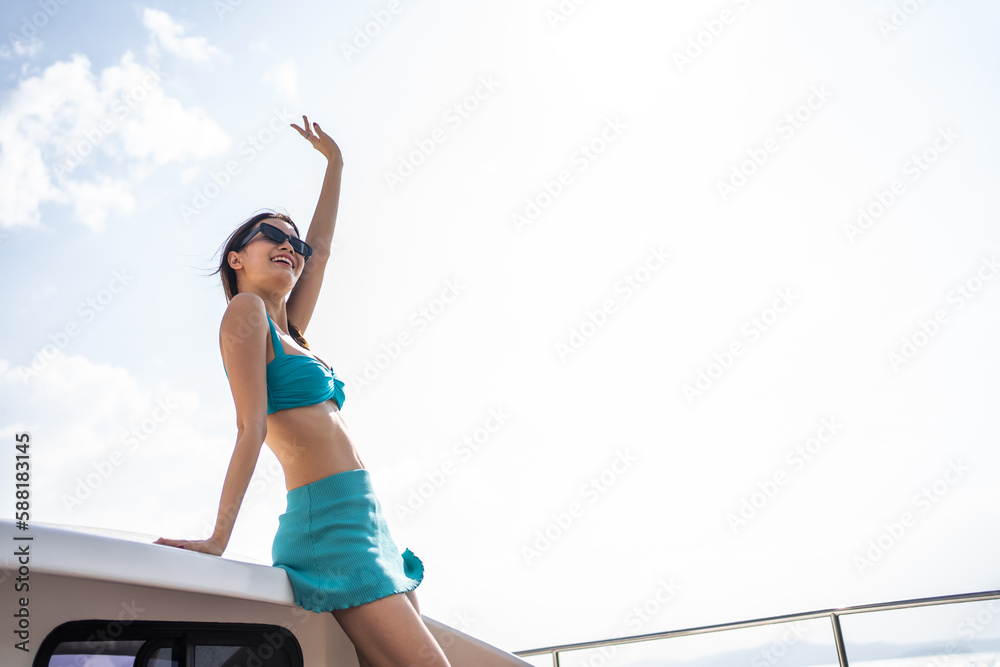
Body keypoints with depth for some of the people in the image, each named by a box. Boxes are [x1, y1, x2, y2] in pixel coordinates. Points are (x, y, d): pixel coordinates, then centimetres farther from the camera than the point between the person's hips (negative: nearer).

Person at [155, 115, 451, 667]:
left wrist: (334, 162, 39)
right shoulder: (246, 310, -1)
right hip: (329, 523, -9)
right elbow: (251, 427, -10)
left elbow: (320, 247, 31)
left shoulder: (289, 332, 21)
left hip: (364, 526, 9)